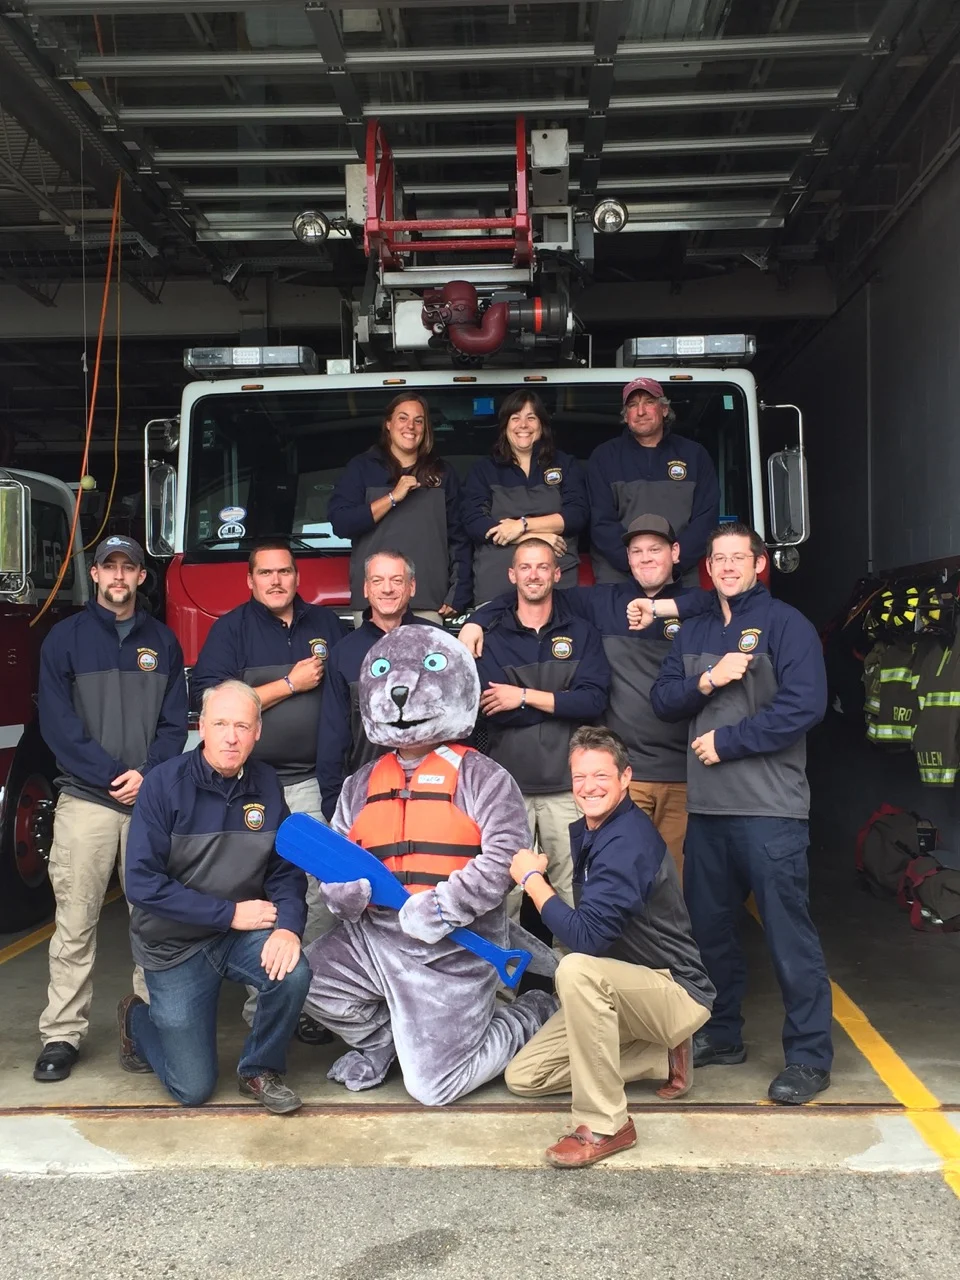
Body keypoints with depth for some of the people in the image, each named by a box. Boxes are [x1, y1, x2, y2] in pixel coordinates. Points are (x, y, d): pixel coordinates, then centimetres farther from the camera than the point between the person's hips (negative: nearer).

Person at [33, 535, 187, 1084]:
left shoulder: (163, 641, 11)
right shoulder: (65, 638, 5)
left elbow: (175, 722, 7)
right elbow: (59, 724, -2)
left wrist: (147, 774, -9)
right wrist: (112, 776, -10)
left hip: (151, 796, 2)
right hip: (85, 799, -2)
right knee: (76, 923, -1)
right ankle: (63, 1034, 5)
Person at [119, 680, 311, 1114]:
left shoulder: (266, 784, -6)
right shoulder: (164, 784, -17)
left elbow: (286, 869, -3)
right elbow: (142, 883, -21)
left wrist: (288, 925, -24)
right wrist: (230, 912, -21)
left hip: (242, 932, 3)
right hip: (174, 943, -3)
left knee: (293, 973, -28)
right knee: (193, 1088, 2)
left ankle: (261, 1070, 1)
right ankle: (137, 1021, 33)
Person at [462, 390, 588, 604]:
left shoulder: (566, 465, 15)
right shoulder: (483, 470, 12)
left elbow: (579, 515, 1)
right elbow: (474, 523, -1)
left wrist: (523, 525, -10)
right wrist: (535, 538, -10)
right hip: (496, 581, 0)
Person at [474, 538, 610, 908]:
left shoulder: (582, 634, 9)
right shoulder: (491, 639, 8)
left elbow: (594, 700, -6)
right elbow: (490, 710, -6)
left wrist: (525, 696, -8)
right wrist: (561, 701, -7)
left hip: (566, 786, 0)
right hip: (506, 784, 0)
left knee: (573, 890, 0)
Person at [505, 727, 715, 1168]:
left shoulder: (628, 841, -25)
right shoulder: (584, 832, 3)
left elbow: (586, 938, -33)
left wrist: (531, 878, -22)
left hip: (676, 991, -9)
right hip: (623, 992, 9)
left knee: (577, 969, -36)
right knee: (523, 1077, 4)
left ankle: (604, 1125, -21)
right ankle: (661, 1057, 12)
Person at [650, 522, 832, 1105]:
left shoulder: (786, 624, -3)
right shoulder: (695, 630, 16)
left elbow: (804, 705, -14)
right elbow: (663, 699, 10)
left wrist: (726, 741, -12)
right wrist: (706, 681, -10)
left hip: (770, 809, -6)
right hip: (706, 806, 7)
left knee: (788, 931, -3)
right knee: (709, 926, 15)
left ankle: (809, 1056, 8)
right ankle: (722, 1034, 31)